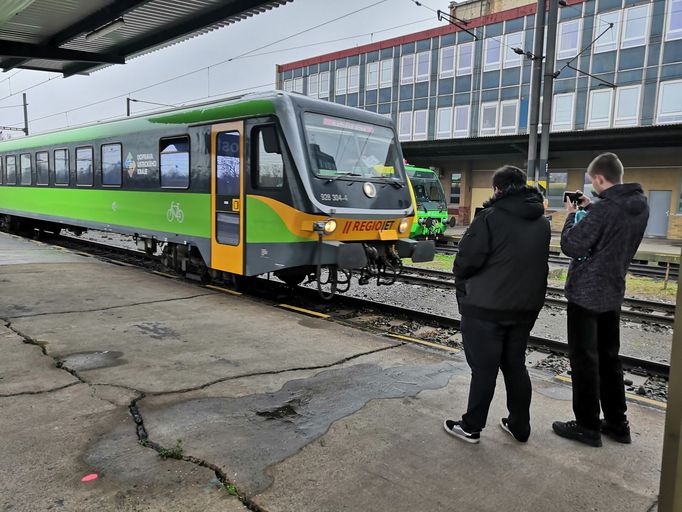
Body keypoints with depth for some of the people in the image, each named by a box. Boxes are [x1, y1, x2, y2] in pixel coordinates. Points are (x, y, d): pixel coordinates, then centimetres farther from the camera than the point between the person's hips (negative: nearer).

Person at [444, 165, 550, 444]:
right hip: (526, 306, 6)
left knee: (484, 369, 4)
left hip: (486, 307, -6)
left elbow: (467, 260, -15)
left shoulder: (490, 217, -15)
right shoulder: (542, 221, 8)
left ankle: (471, 427, 18)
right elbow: (540, 262, 12)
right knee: (515, 366, 18)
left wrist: (462, 284, 4)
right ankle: (519, 426, 28)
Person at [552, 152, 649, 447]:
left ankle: (588, 426, 13)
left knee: (584, 360, 3)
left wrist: (572, 215, -6)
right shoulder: (640, 205, 4)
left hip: (586, 293, -8)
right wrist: (590, 209, 8)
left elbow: (571, 246, -20)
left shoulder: (604, 208, -23)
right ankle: (617, 423, 28)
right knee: (608, 358, 18)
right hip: (612, 293, 8)